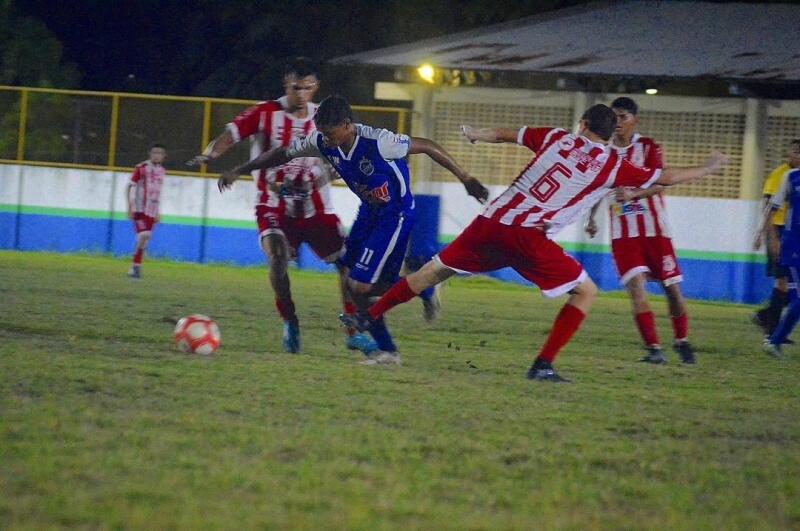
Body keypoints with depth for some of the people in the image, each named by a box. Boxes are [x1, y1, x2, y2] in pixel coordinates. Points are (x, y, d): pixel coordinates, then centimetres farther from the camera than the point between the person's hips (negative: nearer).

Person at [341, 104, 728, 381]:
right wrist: (709, 169, 29)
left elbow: (503, 135, 27)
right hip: (530, 236, -4)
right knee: (585, 291, 8)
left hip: (492, 220, 4)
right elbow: (667, 177, 12)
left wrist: (475, 135, 48)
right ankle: (543, 364, -2)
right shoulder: (612, 165, 4)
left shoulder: (556, 138, 14)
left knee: (436, 270, 20)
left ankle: (368, 317, 25)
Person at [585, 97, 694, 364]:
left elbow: (659, 185, -18)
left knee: (671, 286, 5)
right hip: (623, 232, 1)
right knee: (636, 285, -15)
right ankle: (653, 348, -14)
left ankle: (681, 340, 27)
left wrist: (633, 194, -34)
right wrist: (591, 218, 16)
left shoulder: (648, 147, -5)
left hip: (654, 228, -1)